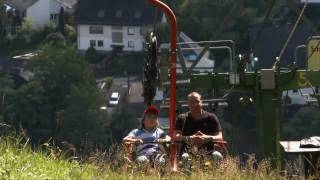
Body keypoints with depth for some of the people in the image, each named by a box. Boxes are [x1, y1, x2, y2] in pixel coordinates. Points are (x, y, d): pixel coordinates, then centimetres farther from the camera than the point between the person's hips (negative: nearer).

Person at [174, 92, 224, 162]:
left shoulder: (211, 117, 15)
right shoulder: (182, 118, 16)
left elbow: (220, 137, 5)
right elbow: (176, 136, 2)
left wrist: (207, 138, -18)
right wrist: (190, 138, -19)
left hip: (207, 150, 0)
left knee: (217, 156, -34)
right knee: (185, 157, -37)